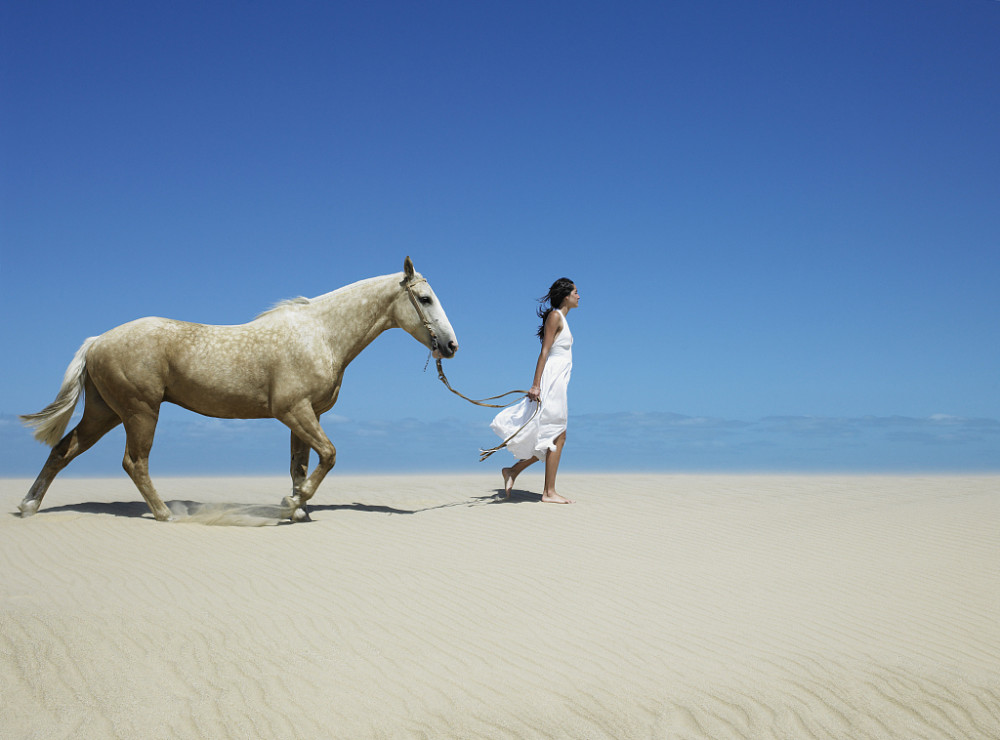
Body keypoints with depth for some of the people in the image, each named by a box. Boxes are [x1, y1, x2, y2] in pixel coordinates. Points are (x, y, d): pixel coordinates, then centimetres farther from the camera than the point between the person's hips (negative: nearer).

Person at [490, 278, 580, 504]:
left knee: (556, 437, 9)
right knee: (557, 436, -7)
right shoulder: (555, 316, -8)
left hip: (558, 382, 10)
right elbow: (544, 352, -15)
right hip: (551, 380, -10)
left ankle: (513, 471, 13)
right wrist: (536, 385, -21)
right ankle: (549, 492, -2)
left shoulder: (561, 319, 20)